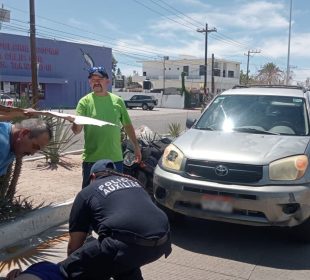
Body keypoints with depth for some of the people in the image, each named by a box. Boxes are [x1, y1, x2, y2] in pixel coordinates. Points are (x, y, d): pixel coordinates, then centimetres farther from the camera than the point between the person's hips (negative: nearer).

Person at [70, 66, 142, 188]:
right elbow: (77, 130, -10)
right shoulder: (85, 102, -3)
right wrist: (75, 123, -33)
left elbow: (128, 125, 14)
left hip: (116, 158, 2)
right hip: (92, 159, -2)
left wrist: (136, 146, 12)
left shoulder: (117, 101, 5)